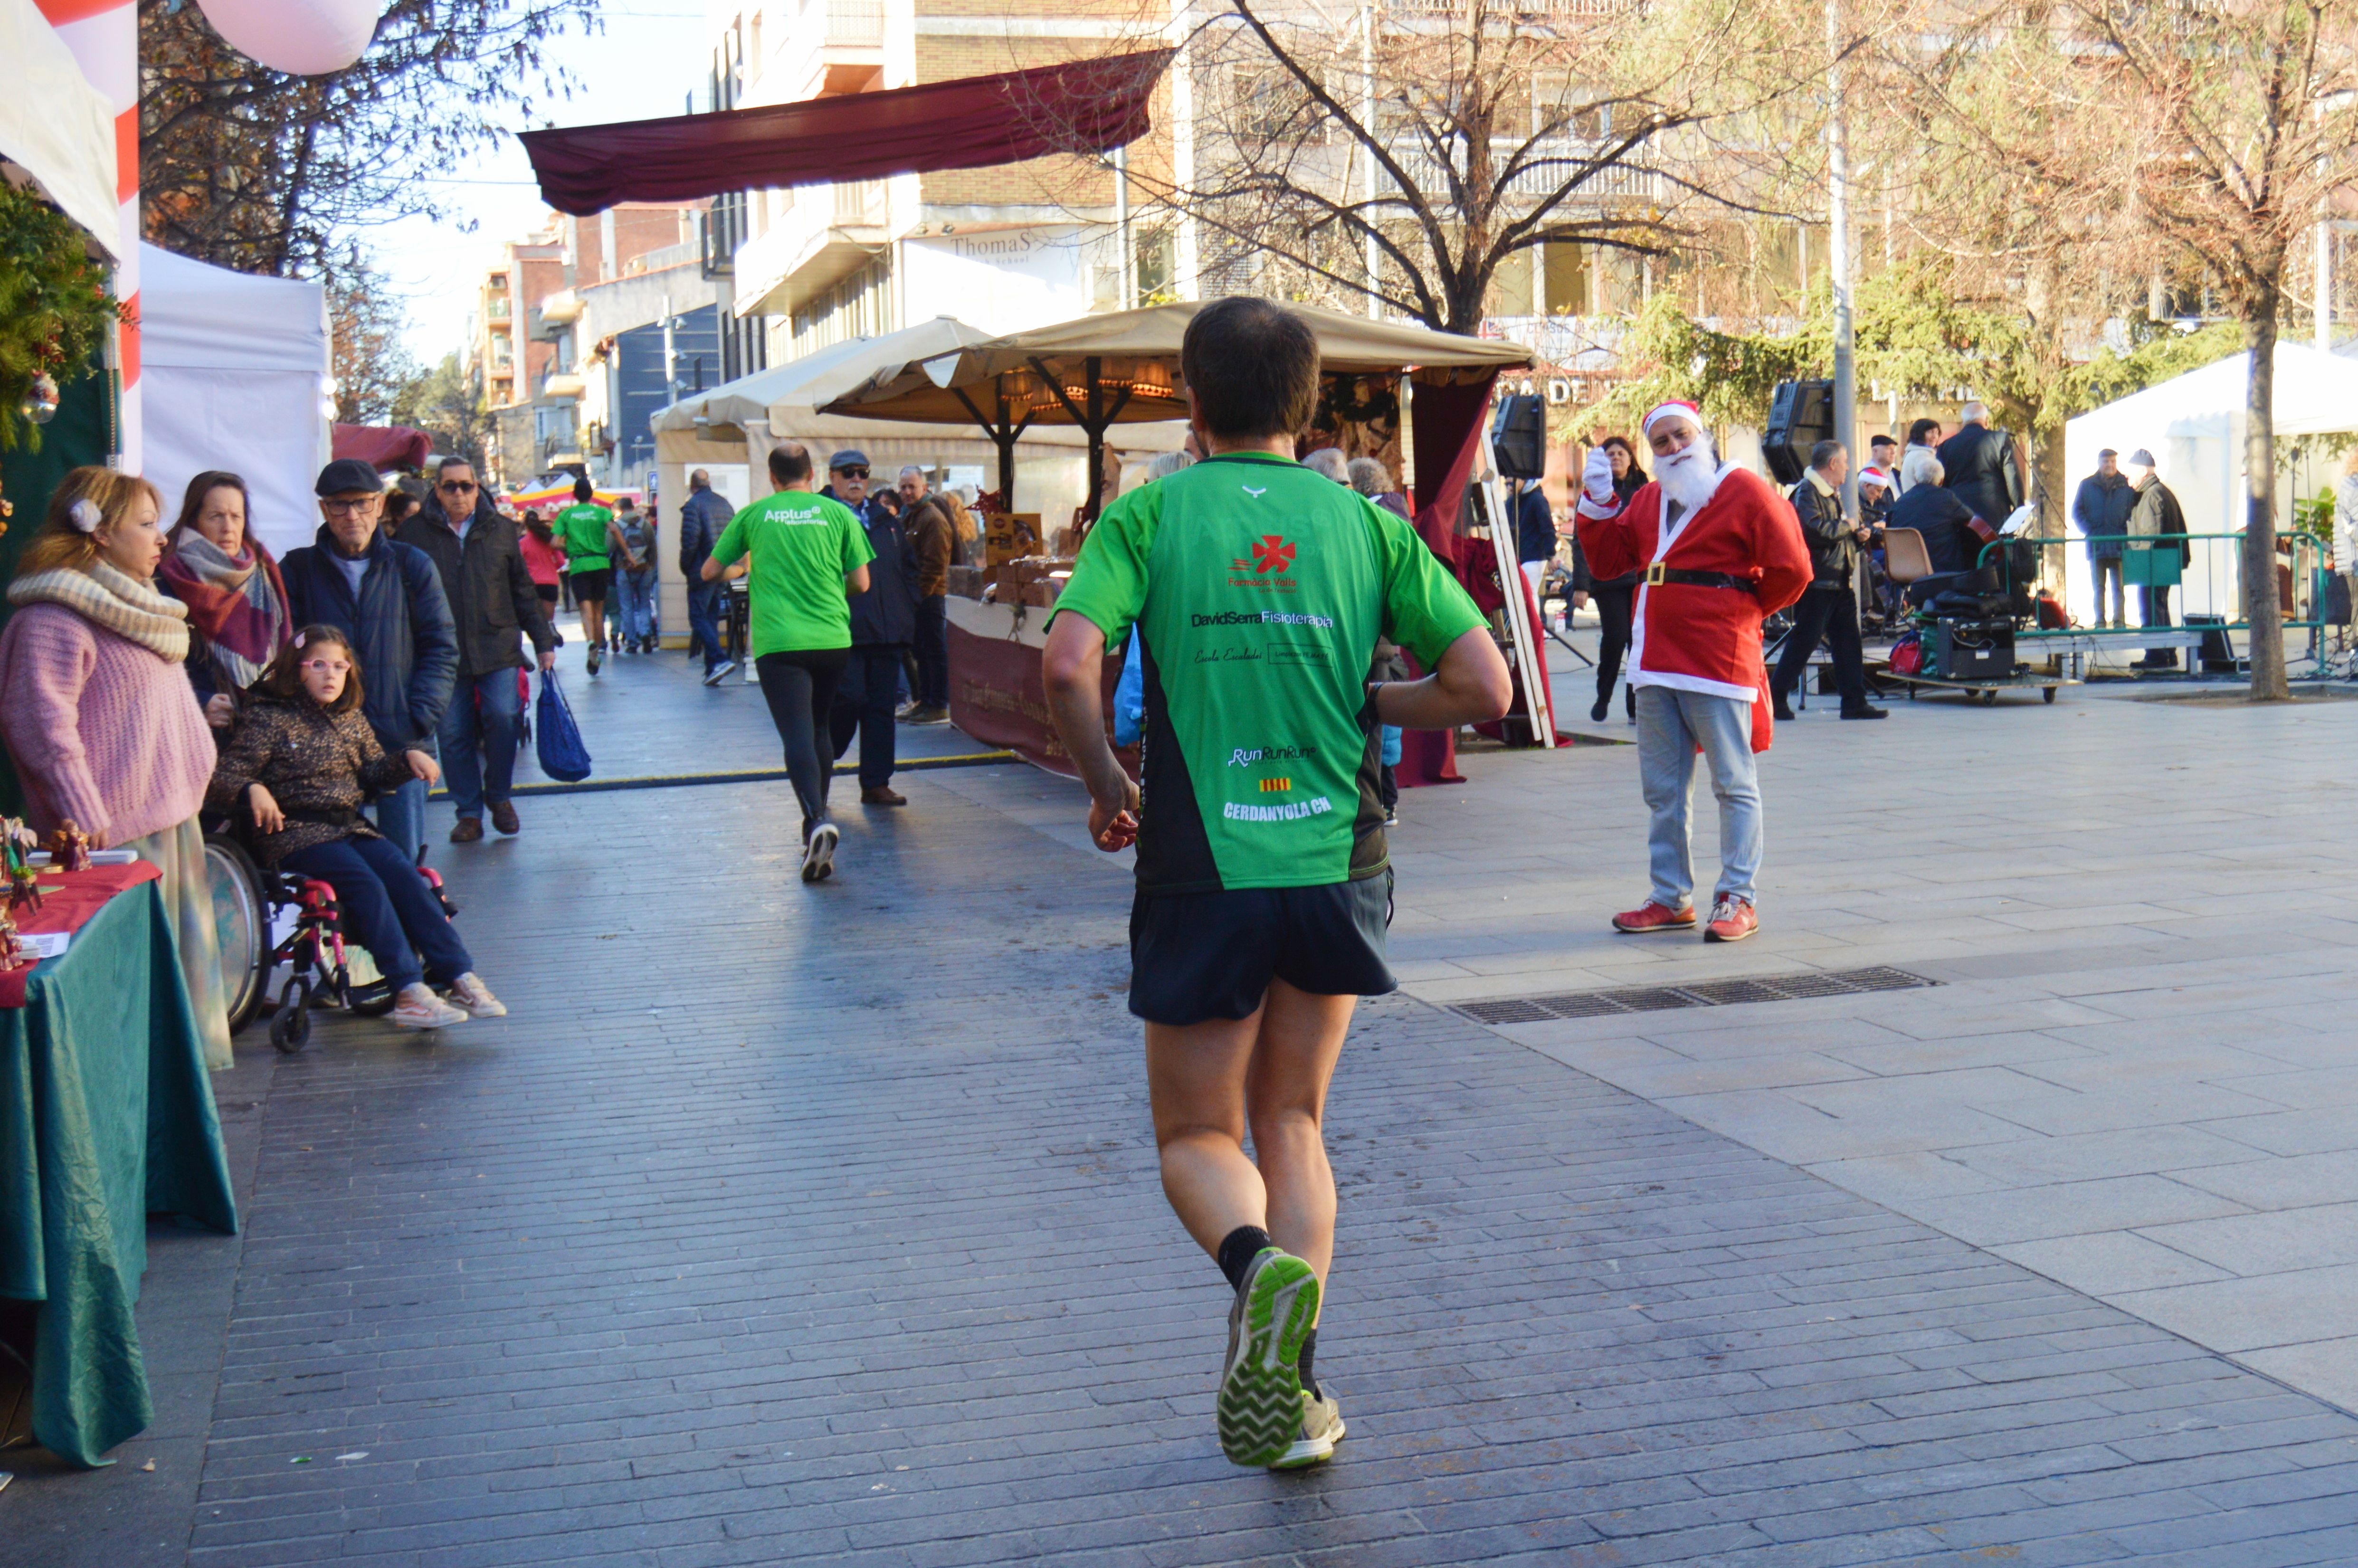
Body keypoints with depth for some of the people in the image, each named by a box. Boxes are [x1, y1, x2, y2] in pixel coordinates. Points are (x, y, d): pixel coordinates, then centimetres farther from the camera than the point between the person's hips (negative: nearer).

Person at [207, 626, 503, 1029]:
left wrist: (409, 758, 3)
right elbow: (221, 778, -9)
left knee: (406, 878, -18)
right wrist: (252, 791, -31)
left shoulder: (350, 719, 15)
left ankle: (461, 977, -22)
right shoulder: (268, 719, -4)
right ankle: (409, 992, -33)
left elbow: (375, 772, 23)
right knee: (366, 885, -28)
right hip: (294, 835, -6)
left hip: (350, 828, 6)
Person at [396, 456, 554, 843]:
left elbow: (524, 590, 14)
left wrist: (544, 641, 11)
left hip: (498, 649, 0)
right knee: (453, 734, 2)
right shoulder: (415, 533, 2)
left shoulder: (501, 529, 9)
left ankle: (499, 797, 9)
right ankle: (468, 813, 14)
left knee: (503, 717, -13)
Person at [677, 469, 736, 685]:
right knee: (712, 617, 13)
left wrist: (685, 568, -3)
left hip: (702, 572, -7)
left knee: (698, 618, -5)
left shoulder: (693, 504, -9)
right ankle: (712, 670, 12)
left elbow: (690, 540, -15)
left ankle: (720, 660, -22)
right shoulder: (724, 503, 12)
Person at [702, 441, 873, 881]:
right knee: (819, 729, 20)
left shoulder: (754, 515, 6)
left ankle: (818, 822, -29)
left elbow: (710, 572, 12)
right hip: (832, 640, 2)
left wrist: (745, 569, 34)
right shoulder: (837, 513, 6)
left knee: (797, 736, -9)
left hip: (778, 642, -2)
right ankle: (817, 820, 26)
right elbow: (861, 583, 6)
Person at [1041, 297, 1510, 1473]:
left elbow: (1067, 663, -16)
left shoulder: (1149, 515, -1)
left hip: (1203, 875, -2)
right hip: (1338, 863, 2)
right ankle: (1295, 1393, 13)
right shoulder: (1366, 523, 5)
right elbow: (1483, 685, -2)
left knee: (1196, 1136, 14)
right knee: (1292, 1123, 19)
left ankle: (1259, 1263, -19)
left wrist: (1107, 789, 0)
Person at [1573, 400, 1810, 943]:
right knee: (1663, 790, 11)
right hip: (1656, 664, 7)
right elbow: (1608, 560, 13)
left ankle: (1739, 899, 4)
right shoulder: (1648, 501, 15)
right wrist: (1598, 501, 3)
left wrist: (1746, 610, 2)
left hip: (1719, 664, -7)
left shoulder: (1745, 491, -6)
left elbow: (1791, 570, -9)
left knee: (1734, 784, -1)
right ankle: (1671, 898, 19)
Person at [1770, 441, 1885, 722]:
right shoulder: (1806, 493, -12)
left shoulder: (1833, 494, 20)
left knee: (1847, 641, 8)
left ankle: (1855, 701, 10)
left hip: (1840, 581, 10)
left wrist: (1859, 537, 7)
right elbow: (1815, 530, -27)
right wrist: (1847, 527, -13)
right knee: (1805, 641, -7)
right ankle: (1775, 698, 0)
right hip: (1817, 581, -10)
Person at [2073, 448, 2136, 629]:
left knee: (2118, 586, 1)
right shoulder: (2087, 485, 9)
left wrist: (2127, 532, -6)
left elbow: (2135, 509, 7)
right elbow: (2077, 512, 8)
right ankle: (2100, 622, 6)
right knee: (2099, 586, 4)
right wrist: (2089, 531, -5)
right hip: (2096, 544, 1)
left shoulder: (2126, 485, 6)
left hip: (2119, 544, -1)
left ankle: (2119, 621, 4)